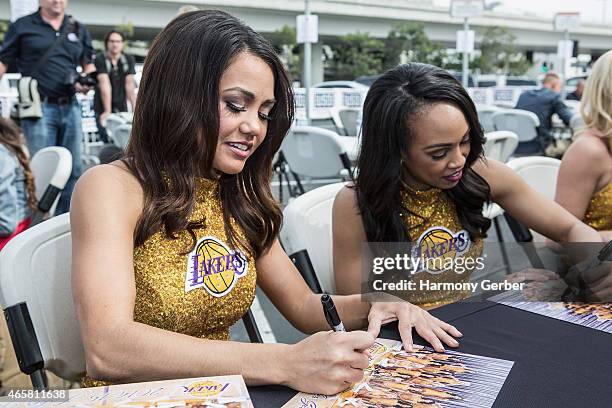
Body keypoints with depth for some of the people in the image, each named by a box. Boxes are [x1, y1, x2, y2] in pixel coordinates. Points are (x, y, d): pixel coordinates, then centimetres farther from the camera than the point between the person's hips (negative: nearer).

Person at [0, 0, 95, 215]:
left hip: (71, 107, 4)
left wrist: (87, 82, 2)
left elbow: (88, 64, 23)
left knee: (73, 169, 8)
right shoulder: (22, 27, 4)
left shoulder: (79, 30, 15)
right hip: (39, 107, -4)